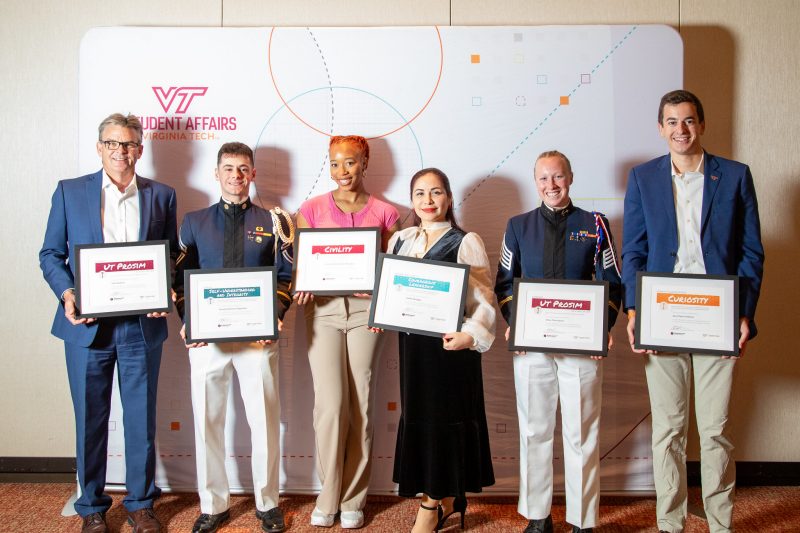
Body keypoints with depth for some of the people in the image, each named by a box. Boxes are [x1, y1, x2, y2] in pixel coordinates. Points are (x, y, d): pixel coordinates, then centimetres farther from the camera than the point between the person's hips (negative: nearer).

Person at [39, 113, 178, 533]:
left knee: (142, 418, 9)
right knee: (90, 419, 10)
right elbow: (50, 253, 6)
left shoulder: (162, 195, 7)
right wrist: (66, 292, -11)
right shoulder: (69, 191, 5)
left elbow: (172, 255, 8)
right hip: (87, 325, 0)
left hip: (141, 325, 1)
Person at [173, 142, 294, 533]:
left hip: (258, 334, -1)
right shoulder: (194, 222, 11)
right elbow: (181, 277, 9)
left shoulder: (273, 221, 7)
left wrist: (275, 317, -10)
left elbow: (286, 276, 4)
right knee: (207, 419, 7)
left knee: (264, 419, 3)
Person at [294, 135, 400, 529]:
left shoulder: (383, 213, 8)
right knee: (330, 403, -6)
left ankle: (353, 500, 17)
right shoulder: (312, 209, 9)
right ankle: (328, 497, 12)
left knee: (360, 404, 3)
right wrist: (301, 287, -13)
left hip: (365, 308, 0)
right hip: (322, 308, 0)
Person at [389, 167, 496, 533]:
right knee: (418, 417, 11)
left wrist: (472, 335, -26)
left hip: (449, 343, -5)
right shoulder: (400, 239, 10)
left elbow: (483, 299, -11)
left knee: (444, 418, 4)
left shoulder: (465, 242, -6)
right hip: (412, 342, 6)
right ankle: (446, 500, 28)